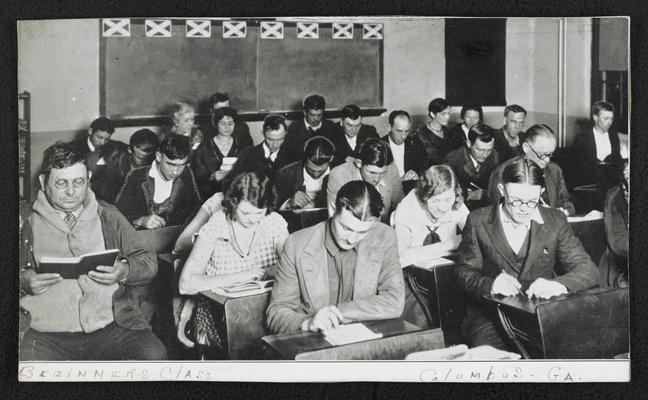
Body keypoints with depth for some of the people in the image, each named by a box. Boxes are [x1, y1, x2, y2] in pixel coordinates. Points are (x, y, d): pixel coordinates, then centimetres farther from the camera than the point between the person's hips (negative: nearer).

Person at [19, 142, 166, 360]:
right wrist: (23, 281, -13)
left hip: (111, 327, 2)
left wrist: (123, 271, -7)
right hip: (47, 335, -1)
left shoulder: (108, 216, 17)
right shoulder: (25, 221, 13)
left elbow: (149, 261, 14)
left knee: (154, 355, -25)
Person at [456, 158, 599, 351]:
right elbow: (465, 273, 4)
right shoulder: (478, 221, 2)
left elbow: (588, 269, 0)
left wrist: (558, 285, -23)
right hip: (490, 318, -2)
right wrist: (490, 285, -20)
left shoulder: (555, 221, 5)